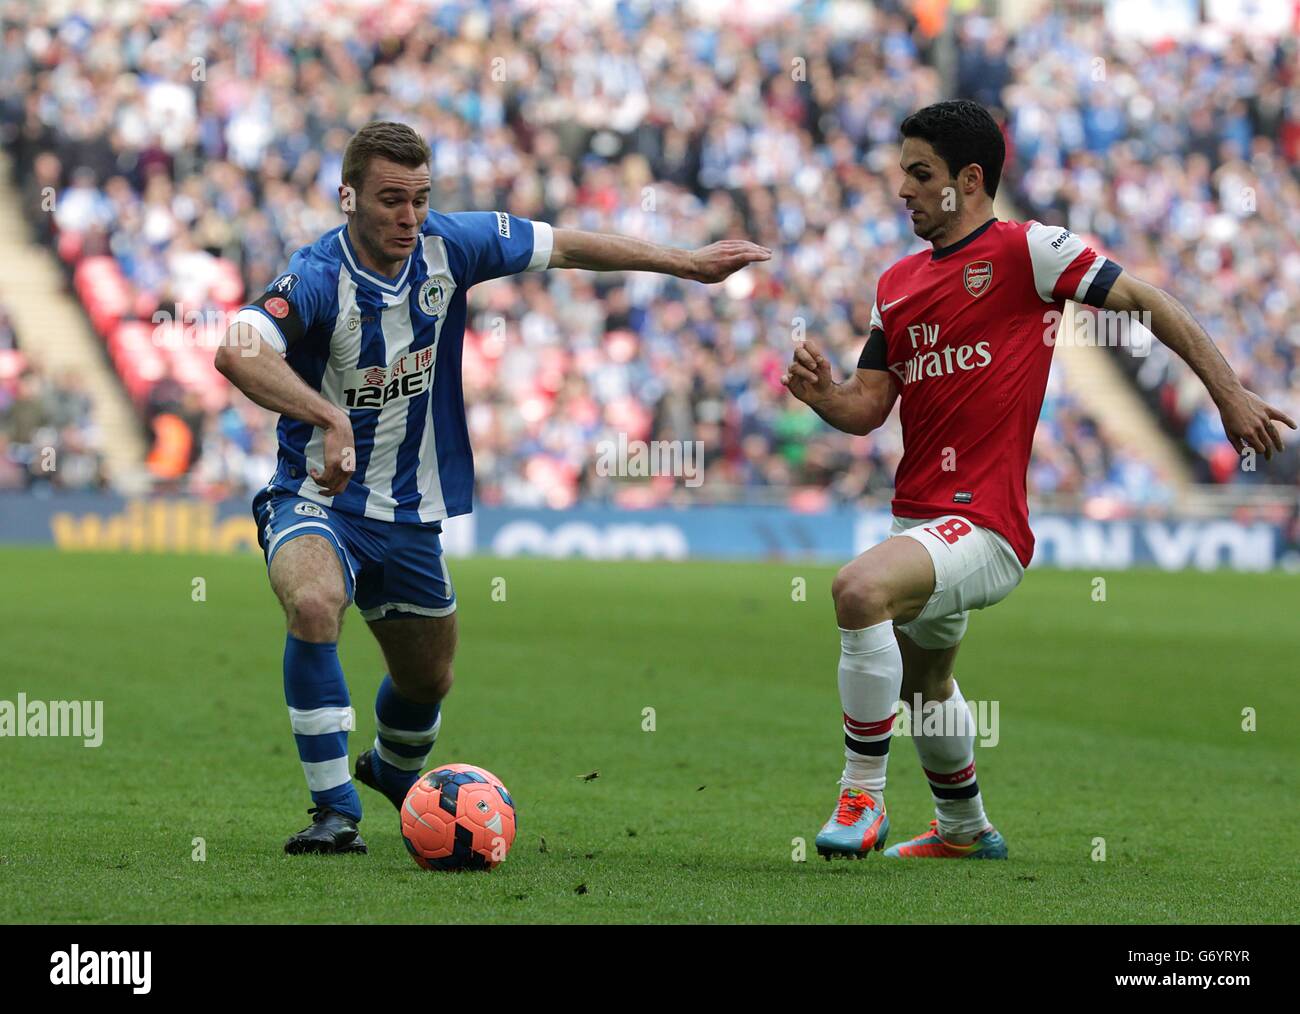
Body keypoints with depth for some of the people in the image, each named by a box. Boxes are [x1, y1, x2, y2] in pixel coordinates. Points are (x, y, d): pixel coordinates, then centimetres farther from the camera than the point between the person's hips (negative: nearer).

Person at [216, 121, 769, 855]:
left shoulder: (448, 247, -8)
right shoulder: (318, 277, -25)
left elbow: (564, 246, 7)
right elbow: (237, 353, -43)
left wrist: (686, 263, 12)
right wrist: (329, 417, -55)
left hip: (410, 513, 6)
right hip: (318, 497, -6)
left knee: (429, 678, 20)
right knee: (313, 604, -36)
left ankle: (396, 773, 56)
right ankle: (336, 812, -27)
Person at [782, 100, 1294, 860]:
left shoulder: (1024, 250, -7)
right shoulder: (898, 283, 14)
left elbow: (1145, 299, -5)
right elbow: (868, 405, 13)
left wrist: (1230, 394, -8)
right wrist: (822, 392, -10)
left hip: (986, 526, -9)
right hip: (919, 517, 9)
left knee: (861, 590, -33)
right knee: (923, 687, 25)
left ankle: (862, 795, -21)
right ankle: (965, 829, 51)